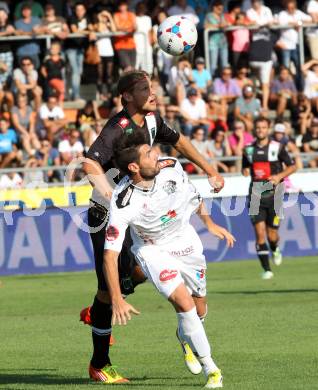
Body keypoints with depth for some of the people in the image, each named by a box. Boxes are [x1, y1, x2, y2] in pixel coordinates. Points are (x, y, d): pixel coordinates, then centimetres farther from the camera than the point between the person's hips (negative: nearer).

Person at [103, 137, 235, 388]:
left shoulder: (171, 167, -20)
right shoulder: (122, 204, -33)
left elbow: (192, 193, 5)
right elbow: (110, 254, -30)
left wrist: (209, 223, 10)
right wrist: (117, 300, -35)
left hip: (186, 243, 4)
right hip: (152, 251, -4)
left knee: (199, 311, 12)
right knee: (184, 304, -23)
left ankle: (184, 337, 49)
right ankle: (211, 370, -9)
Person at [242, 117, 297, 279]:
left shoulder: (277, 147, 0)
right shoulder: (248, 150, 9)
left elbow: (292, 167, 5)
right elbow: (245, 168, 23)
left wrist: (279, 176, -12)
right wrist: (245, 171, -1)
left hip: (273, 193, -2)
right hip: (256, 194, 2)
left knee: (272, 234, -1)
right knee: (260, 233, -9)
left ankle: (275, 250, 36)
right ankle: (266, 269, -3)